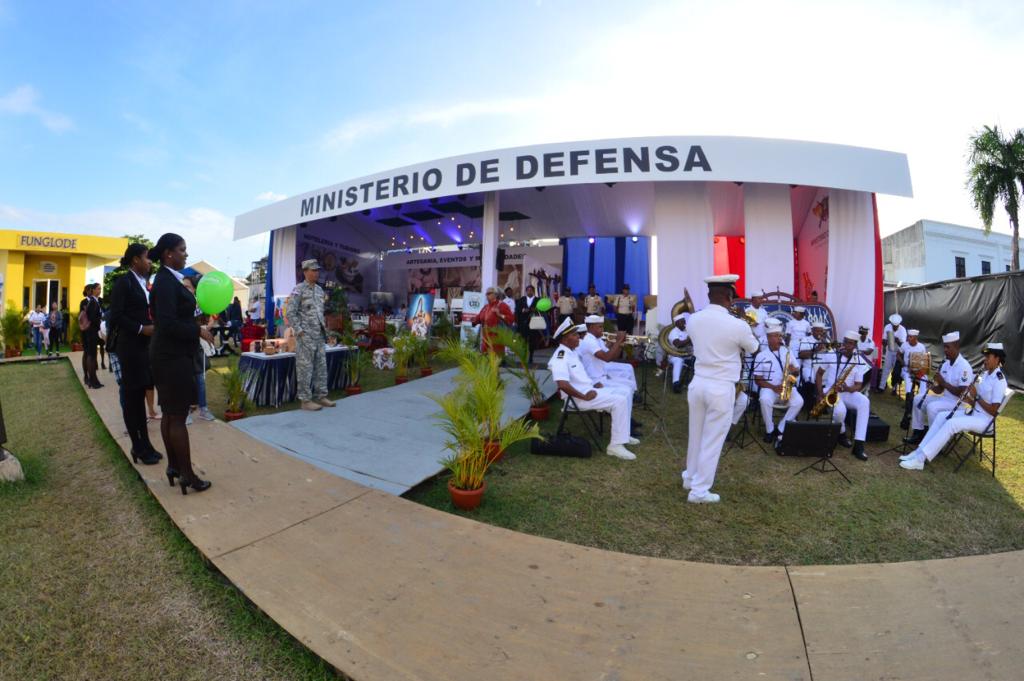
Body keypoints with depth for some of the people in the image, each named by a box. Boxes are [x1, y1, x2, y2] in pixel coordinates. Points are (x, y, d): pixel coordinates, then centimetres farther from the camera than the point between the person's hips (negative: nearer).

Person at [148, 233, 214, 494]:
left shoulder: (169, 279, 11)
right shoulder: (166, 282, -18)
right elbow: (168, 324, -24)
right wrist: (199, 331, -14)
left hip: (170, 354, 10)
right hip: (172, 357, -10)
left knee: (170, 413, 16)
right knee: (178, 416, -2)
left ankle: (173, 465, 27)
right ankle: (187, 475, 7)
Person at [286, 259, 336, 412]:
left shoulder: (319, 290, 14)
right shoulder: (298, 290, -8)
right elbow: (290, 313, -13)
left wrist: (324, 328, 14)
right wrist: (300, 332, -16)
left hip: (319, 336, 7)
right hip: (305, 336, -7)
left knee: (321, 366, 9)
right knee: (305, 368, -2)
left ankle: (320, 396, 17)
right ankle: (306, 400, 4)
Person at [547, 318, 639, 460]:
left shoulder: (571, 352, 13)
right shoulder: (560, 356, -20)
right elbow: (562, 384, -33)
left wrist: (594, 383, 11)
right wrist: (584, 396, -24)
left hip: (589, 389, 10)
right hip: (578, 398, -10)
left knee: (624, 394, 11)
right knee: (619, 401, -20)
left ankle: (623, 435, 20)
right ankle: (616, 445, -16)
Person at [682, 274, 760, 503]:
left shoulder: (693, 320, -1)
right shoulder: (737, 325, -16)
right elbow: (753, 348, 5)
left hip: (697, 383, 5)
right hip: (721, 388, -5)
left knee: (696, 434, 21)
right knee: (712, 440, 6)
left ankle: (690, 477, 37)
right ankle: (699, 491, 15)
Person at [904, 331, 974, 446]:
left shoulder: (964, 367, -18)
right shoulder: (945, 364, 8)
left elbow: (962, 393, -23)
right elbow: (940, 389, 12)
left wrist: (943, 382, -21)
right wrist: (935, 387, -9)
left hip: (959, 402, -9)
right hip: (945, 398, 9)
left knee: (932, 407, -29)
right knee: (918, 399, 3)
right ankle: (918, 434, 5)